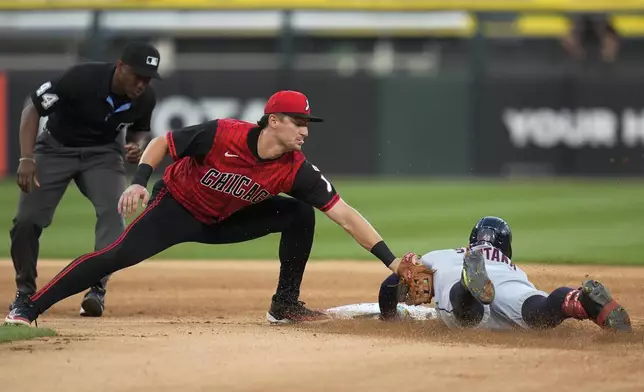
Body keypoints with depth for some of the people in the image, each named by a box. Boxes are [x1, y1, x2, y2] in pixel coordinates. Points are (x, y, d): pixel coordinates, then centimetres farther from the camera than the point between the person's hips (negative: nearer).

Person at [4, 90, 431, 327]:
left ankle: (285, 305, 2)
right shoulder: (222, 134, -30)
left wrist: (392, 261, -29)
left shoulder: (297, 170, -21)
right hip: (177, 209, -5)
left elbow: (346, 216, -23)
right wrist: (140, 181, -34)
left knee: (299, 214, -8)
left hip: (225, 222, 5)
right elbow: (162, 143, -17)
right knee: (120, 255, -23)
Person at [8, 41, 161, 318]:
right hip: (56, 148, -2)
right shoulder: (82, 78, -31)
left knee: (112, 212, -23)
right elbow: (33, 108, -22)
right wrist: (26, 158, -31)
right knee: (27, 219, -8)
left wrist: (137, 146, -17)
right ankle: (25, 290, 13)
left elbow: (139, 129, 8)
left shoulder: (145, 98, -16)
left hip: (102, 152, 2)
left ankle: (97, 287, -18)